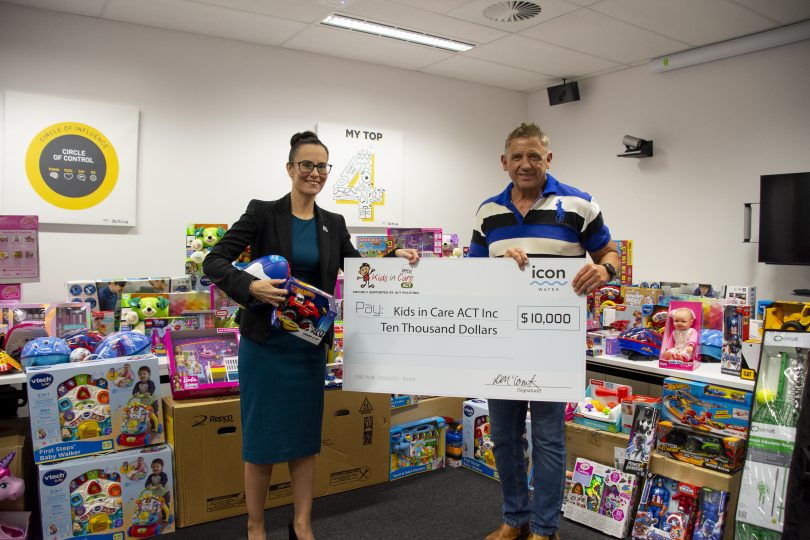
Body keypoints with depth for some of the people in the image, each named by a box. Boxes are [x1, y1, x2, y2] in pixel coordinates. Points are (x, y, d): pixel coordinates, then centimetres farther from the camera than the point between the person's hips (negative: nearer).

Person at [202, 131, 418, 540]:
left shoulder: (333, 224, 7)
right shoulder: (262, 213, -6)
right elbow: (214, 261, -10)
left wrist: (395, 259, -5)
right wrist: (251, 286, -27)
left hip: (310, 342, 4)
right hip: (266, 341, -4)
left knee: (305, 433, 12)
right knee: (262, 434, 5)